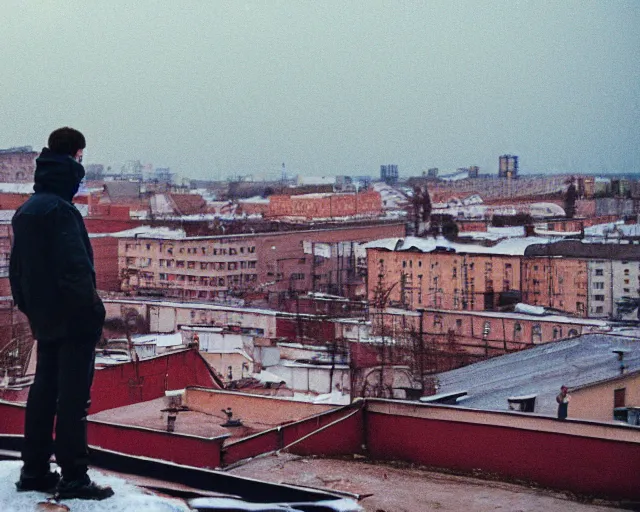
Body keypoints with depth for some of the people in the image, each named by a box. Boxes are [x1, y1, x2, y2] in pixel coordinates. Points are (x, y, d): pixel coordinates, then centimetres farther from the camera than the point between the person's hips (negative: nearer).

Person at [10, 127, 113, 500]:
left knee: (43, 391, 15)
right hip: (72, 318, -9)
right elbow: (76, 267, -23)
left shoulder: (26, 210, 12)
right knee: (73, 397, -4)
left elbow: (17, 267, 16)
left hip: (44, 318, 9)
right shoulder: (60, 210, -17)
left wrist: (28, 306, 19)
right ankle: (74, 478, -1)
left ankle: (34, 470, 20)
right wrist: (92, 310, -17)